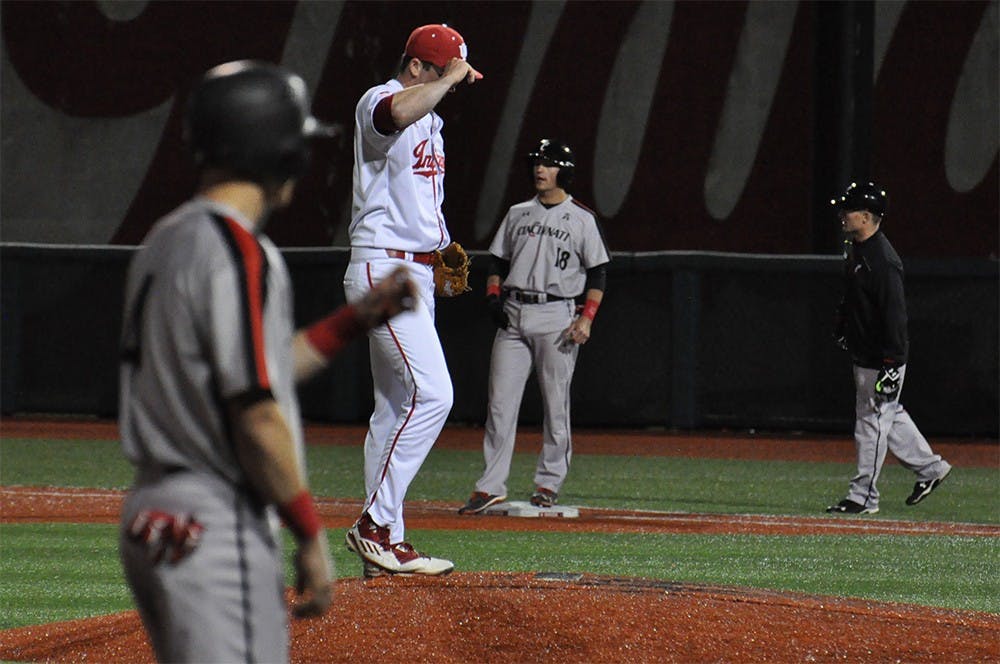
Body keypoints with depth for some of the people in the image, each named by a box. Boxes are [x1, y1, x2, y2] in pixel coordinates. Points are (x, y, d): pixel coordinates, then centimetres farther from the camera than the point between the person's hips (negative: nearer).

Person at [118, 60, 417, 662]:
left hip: (152, 513, 10)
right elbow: (255, 415, -20)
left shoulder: (167, 241, 15)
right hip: (217, 522, -10)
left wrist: (358, 319, 25)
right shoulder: (238, 250, -15)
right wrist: (310, 534, -13)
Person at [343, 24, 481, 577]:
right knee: (431, 393, -18)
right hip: (383, 268, -10)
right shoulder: (379, 102, -11)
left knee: (397, 406, 9)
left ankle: (383, 542, 11)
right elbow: (400, 112, -38)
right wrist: (450, 79, -24)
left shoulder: (429, 119, 20)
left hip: (417, 273, 10)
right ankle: (375, 524, -15)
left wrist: (442, 244, 15)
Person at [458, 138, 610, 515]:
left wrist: (586, 318, -10)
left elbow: (598, 273, 1)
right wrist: (493, 295, 1)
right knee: (500, 403, -3)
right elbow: (498, 262, 20)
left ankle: (549, 482, 8)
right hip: (513, 315, 4)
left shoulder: (581, 219, 3)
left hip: (556, 316, -4)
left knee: (555, 404, -1)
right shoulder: (518, 214, 16)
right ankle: (491, 486, -4)